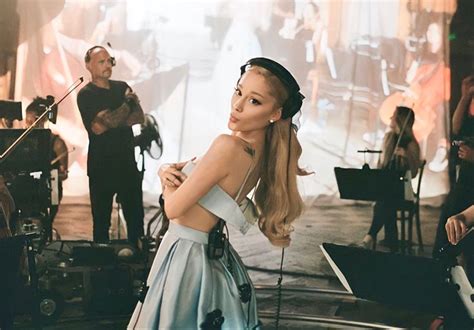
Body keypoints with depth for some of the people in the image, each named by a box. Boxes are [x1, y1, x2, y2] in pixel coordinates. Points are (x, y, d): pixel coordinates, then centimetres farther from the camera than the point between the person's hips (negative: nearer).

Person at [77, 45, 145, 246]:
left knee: (135, 217, 6)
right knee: (101, 221, 5)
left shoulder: (122, 87, 11)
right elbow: (98, 126, -15)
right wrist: (127, 104, -5)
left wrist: (112, 121, -14)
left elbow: (139, 117, 1)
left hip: (128, 163, 4)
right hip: (101, 167, -4)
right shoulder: (86, 95, -4)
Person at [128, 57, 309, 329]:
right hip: (215, 253, 8)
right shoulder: (264, 153, -2)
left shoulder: (228, 146, -28)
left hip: (185, 254, -8)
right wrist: (170, 171, -6)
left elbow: (173, 209, -21)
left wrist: (169, 181, 0)